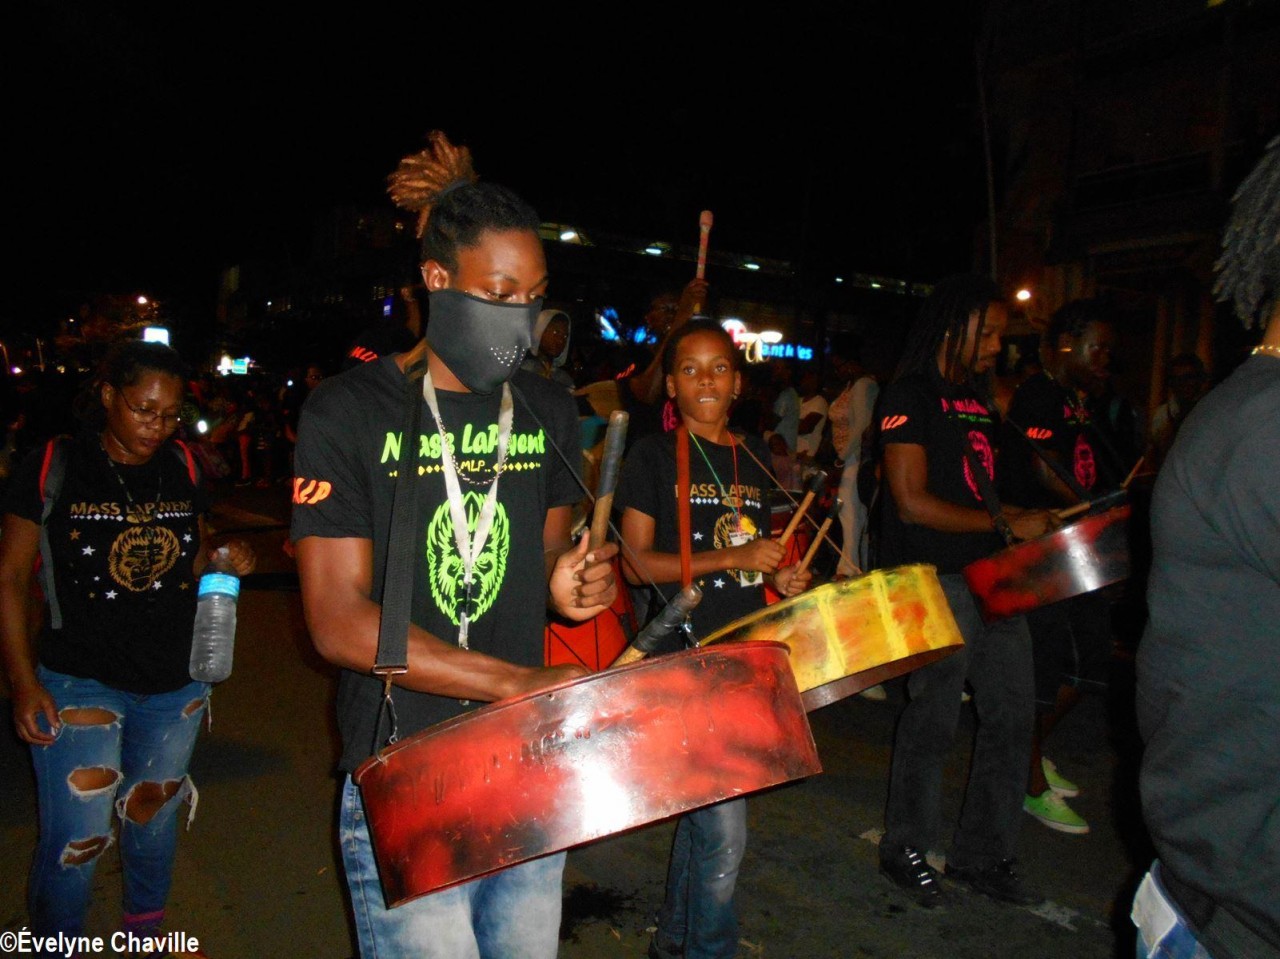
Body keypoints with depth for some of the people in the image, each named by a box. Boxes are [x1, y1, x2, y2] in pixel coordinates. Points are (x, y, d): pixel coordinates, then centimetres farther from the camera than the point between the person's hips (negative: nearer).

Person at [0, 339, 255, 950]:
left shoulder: (181, 470, 4)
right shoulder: (53, 467, -6)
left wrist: (225, 561, -7)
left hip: (176, 681, 4)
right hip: (81, 682, -4)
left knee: (155, 817, 20)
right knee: (74, 842, -1)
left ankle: (145, 929, 43)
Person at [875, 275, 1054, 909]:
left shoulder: (978, 399, 16)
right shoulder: (909, 396, -9)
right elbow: (912, 503, -17)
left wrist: (1031, 524, 7)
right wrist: (1008, 524, -14)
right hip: (934, 582, -8)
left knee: (1010, 717, 11)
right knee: (934, 719, 3)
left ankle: (982, 855, 28)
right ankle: (905, 848, 24)